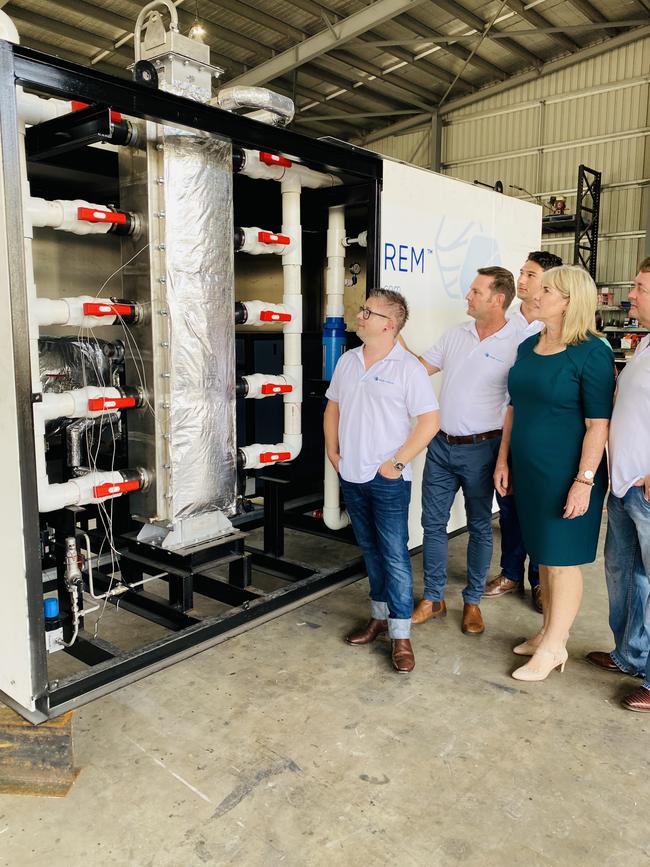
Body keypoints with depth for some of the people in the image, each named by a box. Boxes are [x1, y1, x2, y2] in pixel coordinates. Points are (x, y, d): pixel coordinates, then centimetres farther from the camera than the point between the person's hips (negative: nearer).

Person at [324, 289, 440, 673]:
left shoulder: (408, 368, -11)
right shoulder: (348, 361, 8)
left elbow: (430, 421, -13)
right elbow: (333, 407, 18)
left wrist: (398, 462, -15)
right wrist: (332, 451, 9)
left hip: (388, 479, -6)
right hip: (351, 476, 6)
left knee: (395, 555, -1)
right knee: (370, 550, 17)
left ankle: (401, 634, 10)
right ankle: (380, 615, 33)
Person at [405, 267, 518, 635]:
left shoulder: (516, 345, -11)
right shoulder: (456, 334, 6)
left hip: (479, 449, -5)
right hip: (441, 445, 5)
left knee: (480, 526, 11)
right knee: (433, 522, 9)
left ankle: (473, 601, 26)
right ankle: (433, 598, 24)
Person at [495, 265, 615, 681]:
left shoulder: (591, 353, -13)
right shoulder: (528, 347, 8)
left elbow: (598, 423, -16)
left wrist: (585, 480, -20)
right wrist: (503, 459, 12)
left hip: (566, 473, -7)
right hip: (529, 470, 7)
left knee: (561, 559, 4)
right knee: (544, 554, 17)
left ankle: (553, 647, 18)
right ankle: (552, 631, 32)